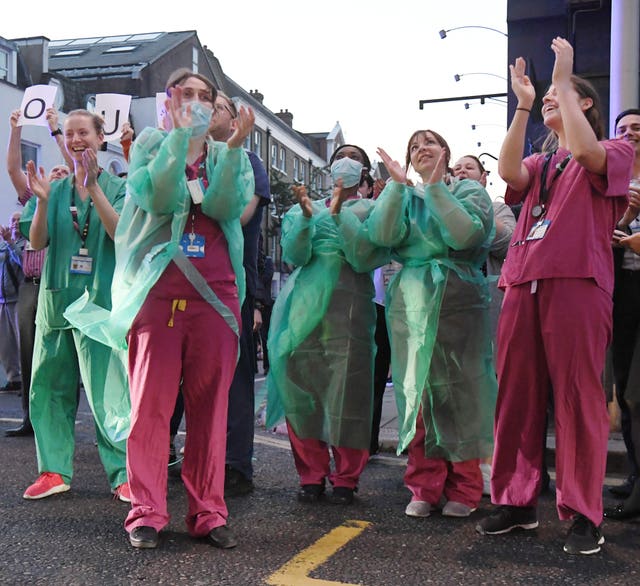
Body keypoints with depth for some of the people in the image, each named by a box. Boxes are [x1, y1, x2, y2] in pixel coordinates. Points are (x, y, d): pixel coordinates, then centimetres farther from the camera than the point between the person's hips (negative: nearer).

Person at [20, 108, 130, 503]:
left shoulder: (116, 188, 4)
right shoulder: (55, 190, 13)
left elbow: (121, 234, -14)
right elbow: (37, 242, 3)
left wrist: (92, 188, -22)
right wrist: (42, 201, -13)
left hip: (100, 301, -4)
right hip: (56, 300, 5)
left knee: (107, 391, -8)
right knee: (48, 388, 8)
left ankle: (123, 474, 0)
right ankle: (55, 471, 19)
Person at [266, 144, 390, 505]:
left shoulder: (370, 210, 10)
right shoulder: (307, 208, 19)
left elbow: (364, 258, -7)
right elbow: (294, 256, 2)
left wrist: (339, 214, -11)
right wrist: (306, 216, -12)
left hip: (349, 307, -3)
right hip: (305, 306, 3)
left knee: (347, 391, -5)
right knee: (302, 388, 0)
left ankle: (346, 478, 7)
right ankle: (312, 474, 11)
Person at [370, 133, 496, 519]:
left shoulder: (470, 191, 8)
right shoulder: (404, 197, 16)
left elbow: (466, 234, -13)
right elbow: (383, 234, -5)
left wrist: (435, 186, -12)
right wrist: (398, 184, -9)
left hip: (458, 302, -2)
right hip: (412, 302, 3)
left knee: (459, 389, -1)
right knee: (417, 391, 1)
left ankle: (464, 490, 10)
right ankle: (424, 487, 11)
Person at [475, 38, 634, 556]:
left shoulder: (616, 152, 12)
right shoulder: (539, 163, 26)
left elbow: (584, 151, -12)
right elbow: (508, 172, 2)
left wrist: (563, 78, -5)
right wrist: (523, 104, 0)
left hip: (577, 283, -5)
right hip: (522, 282, 5)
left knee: (577, 397, -6)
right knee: (517, 396, 3)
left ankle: (583, 513, 2)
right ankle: (517, 502, 11)